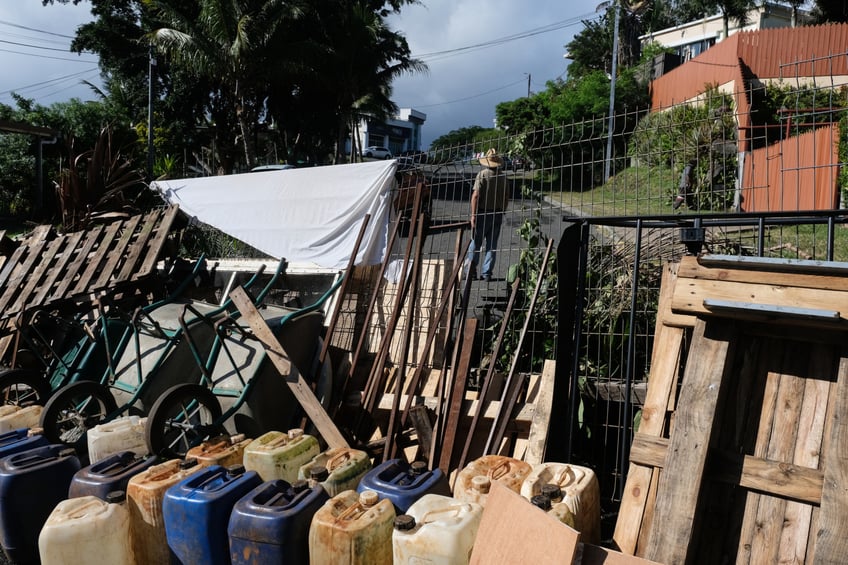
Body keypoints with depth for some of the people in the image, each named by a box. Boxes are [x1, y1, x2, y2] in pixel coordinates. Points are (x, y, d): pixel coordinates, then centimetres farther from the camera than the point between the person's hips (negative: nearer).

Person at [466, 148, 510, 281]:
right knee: (492, 244, 7)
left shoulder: (482, 174, -8)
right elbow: (506, 198, 8)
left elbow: (475, 195, -14)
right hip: (498, 214, 3)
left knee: (476, 242, 5)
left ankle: (471, 269, 3)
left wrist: (473, 215, -11)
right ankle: (487, 273, 8)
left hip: (483, 212, -3)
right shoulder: (503, 177, 4)